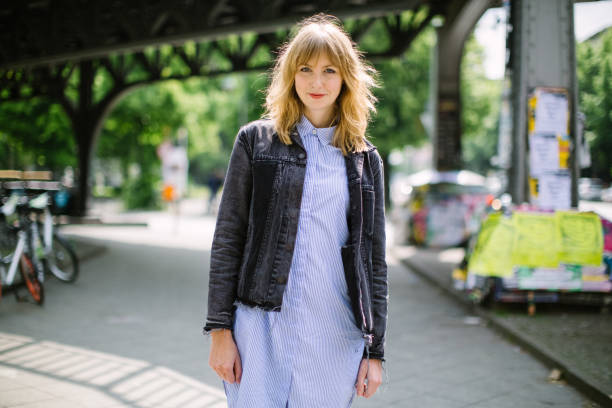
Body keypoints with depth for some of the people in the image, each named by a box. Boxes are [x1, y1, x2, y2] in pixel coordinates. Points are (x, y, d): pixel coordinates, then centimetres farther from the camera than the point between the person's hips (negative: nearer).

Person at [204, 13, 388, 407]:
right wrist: (220, 329, -3)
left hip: (335, 337, 2)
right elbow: (227, 239, 2)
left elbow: (375, 260, 9)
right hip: (261, 328, -1)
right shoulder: (256, 140, 5)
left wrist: (375, 350, 5)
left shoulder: (365, 159, 9)